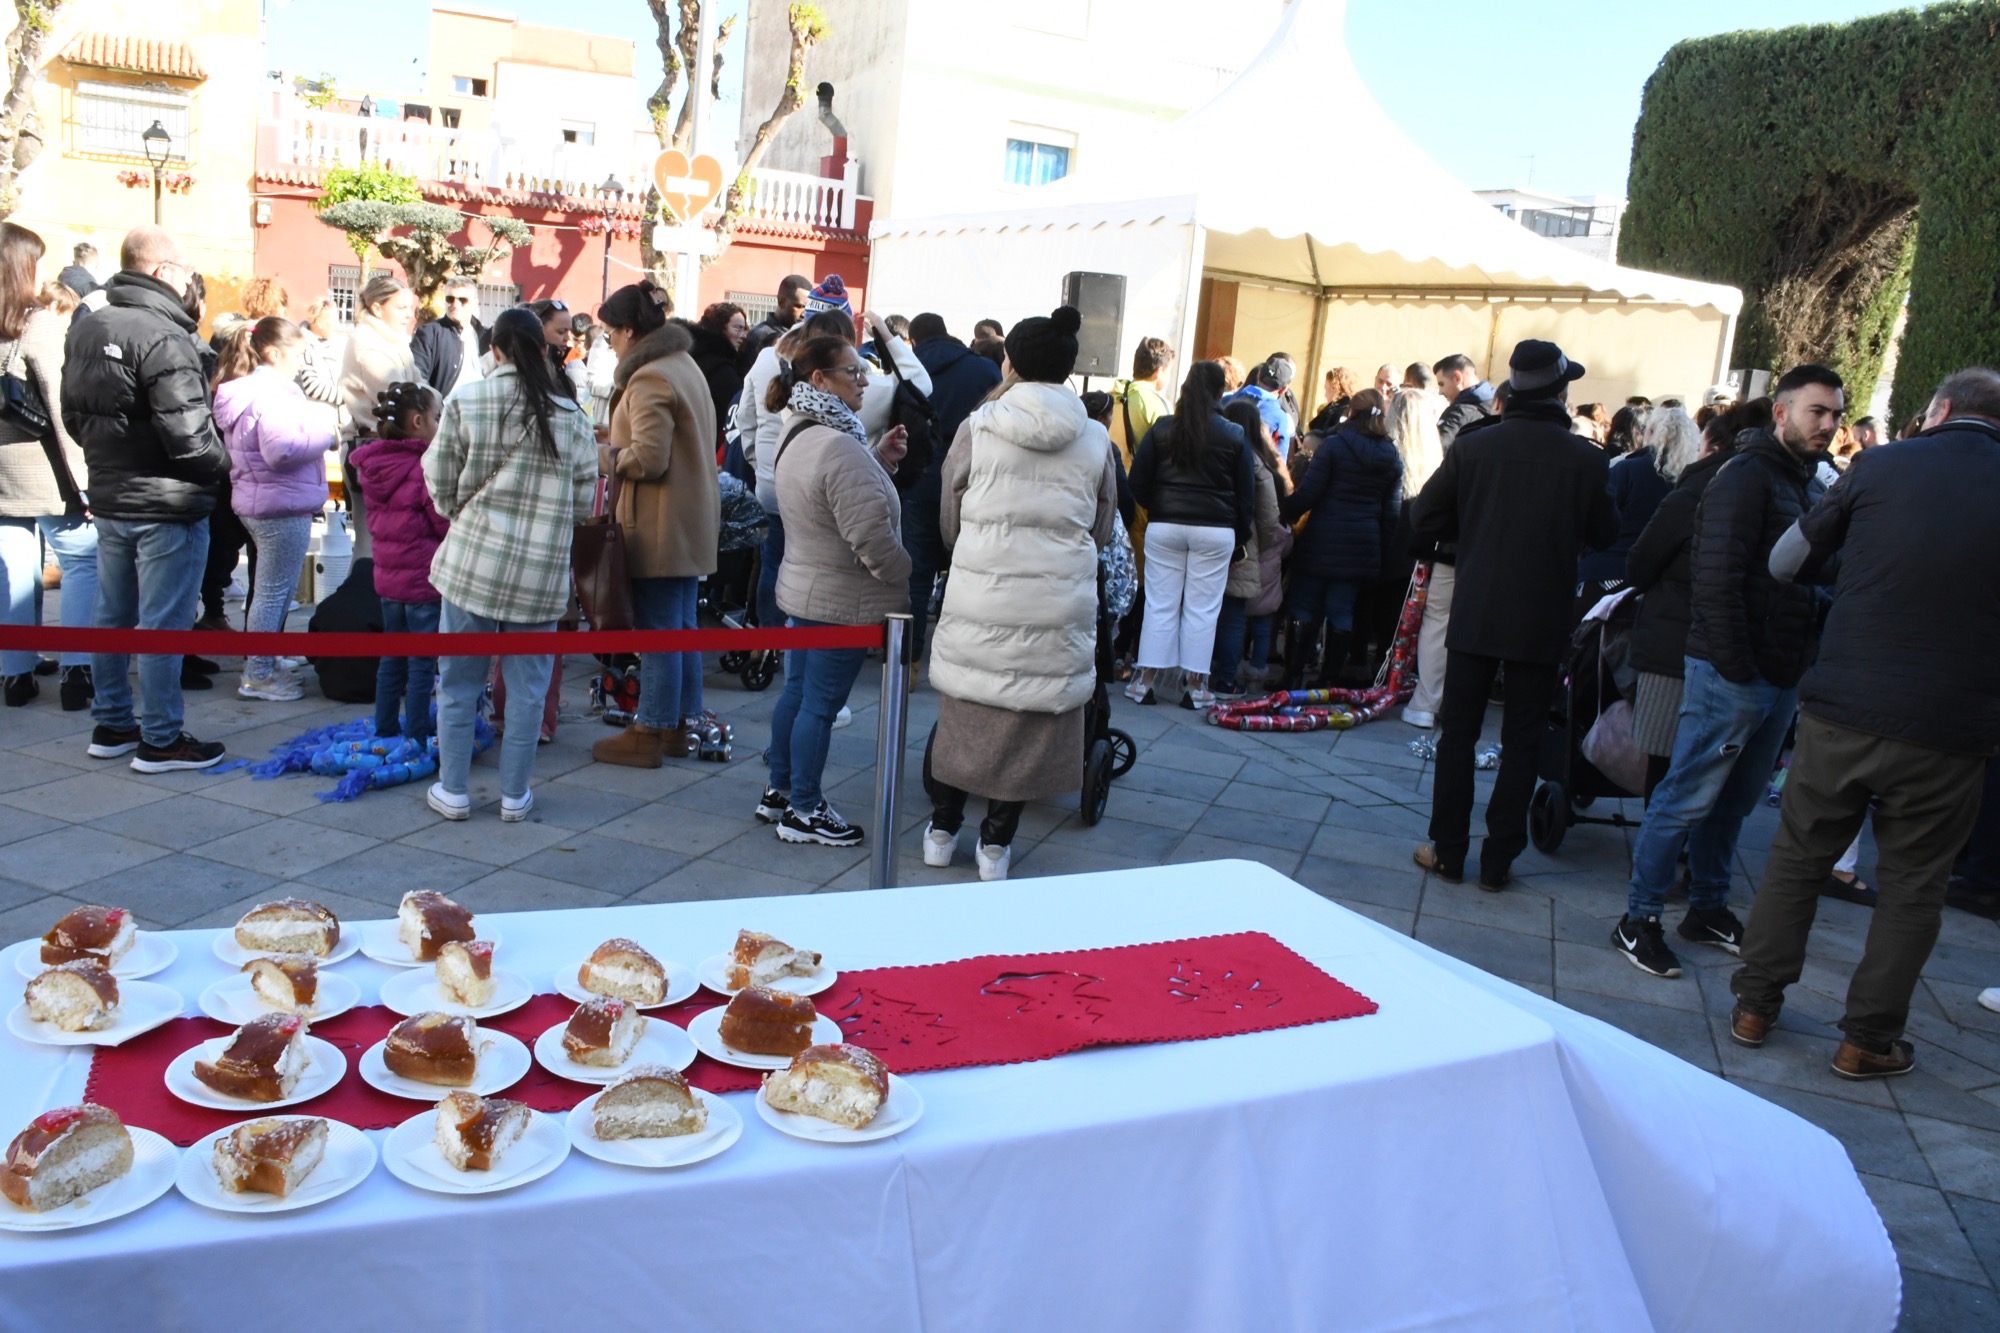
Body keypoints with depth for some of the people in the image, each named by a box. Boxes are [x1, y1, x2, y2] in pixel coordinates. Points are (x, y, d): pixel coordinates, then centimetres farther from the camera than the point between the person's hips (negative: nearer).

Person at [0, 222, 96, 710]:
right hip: (41, 469, -6)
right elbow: (61, 404, -15)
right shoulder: (40, 324, -10)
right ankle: (76, 671, -3)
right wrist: (81, 474, -14)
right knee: (83, 562, 2)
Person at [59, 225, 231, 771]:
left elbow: (73, 414, 14)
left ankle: (111, 725, 28)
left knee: (112, 616, 16)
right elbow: (187, 435, -24)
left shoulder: (85, 330, 8)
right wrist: (222, 464, -6)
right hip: (167, 505, -9)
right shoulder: (163, 337, -20)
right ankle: (160, 741, 7)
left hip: (108, 499, 9)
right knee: (162, 624, -1)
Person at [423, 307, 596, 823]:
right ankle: (515, 795, 18)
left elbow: (442, 489, -1)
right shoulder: (570, 415, -1)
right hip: (542, 570, 1)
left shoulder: (465, 401, -5)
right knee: (528, 684, 11)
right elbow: (583, 502, 3)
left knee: (459, 681, 12)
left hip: (472, 559, -1)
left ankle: (453, 790, 21)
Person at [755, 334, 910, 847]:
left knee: (797, 691, 18)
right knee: (821, 703, 0)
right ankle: (804, 811, 12)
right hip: (845, 600, -10)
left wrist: (881, 458, 0)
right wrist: (908, 578, -11)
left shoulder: (798, 435, 9)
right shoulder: (839, 447, -25)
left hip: (803, 588, 10)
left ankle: (780, 792, 31)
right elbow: (871, 537, -27)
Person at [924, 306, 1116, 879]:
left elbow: (950, 521, 5)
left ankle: (943, 830, 26)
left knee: (965, 712, 14)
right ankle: (996, 841, 19)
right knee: (1031, 720, 10)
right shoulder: (1095, 440, 0)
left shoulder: (979, 428, -5)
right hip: (1058, 604, 1)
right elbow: (1104, 530, 10)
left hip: (980, 598, 0)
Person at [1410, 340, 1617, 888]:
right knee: (1521, 745, 9)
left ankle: (1448, 852, 16)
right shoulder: (1586, 459, -9)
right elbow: (1605, 533, 3)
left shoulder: (1472, 446, -6)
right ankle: (1497, 862, 13)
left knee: (1458, 734, 11)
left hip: (1475, 615, 1)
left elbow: (1425, 520, -2)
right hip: (1543, 622, 0)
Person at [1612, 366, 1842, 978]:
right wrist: (1736, 666, -20)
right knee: (1688, 799, -4)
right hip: (1732, 674, -8)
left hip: (1780, 676, 8)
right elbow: (1716, 578, -19)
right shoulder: (1747, 476, -11)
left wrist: (1803, 662, 7)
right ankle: (1639, 920, 4)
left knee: (1734, 802, 16)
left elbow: (1803, 580, 17)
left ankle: (1707, 908, 27)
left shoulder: (1805, 484, 16)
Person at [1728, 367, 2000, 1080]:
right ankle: (1868, 1038, 22)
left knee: (1796, 859, 15)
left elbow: (1785, 561, 8)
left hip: (1840, 709, 0)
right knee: (1912, 887, 14)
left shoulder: (1880, 466, -2)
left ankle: (1754, 1006, 24)